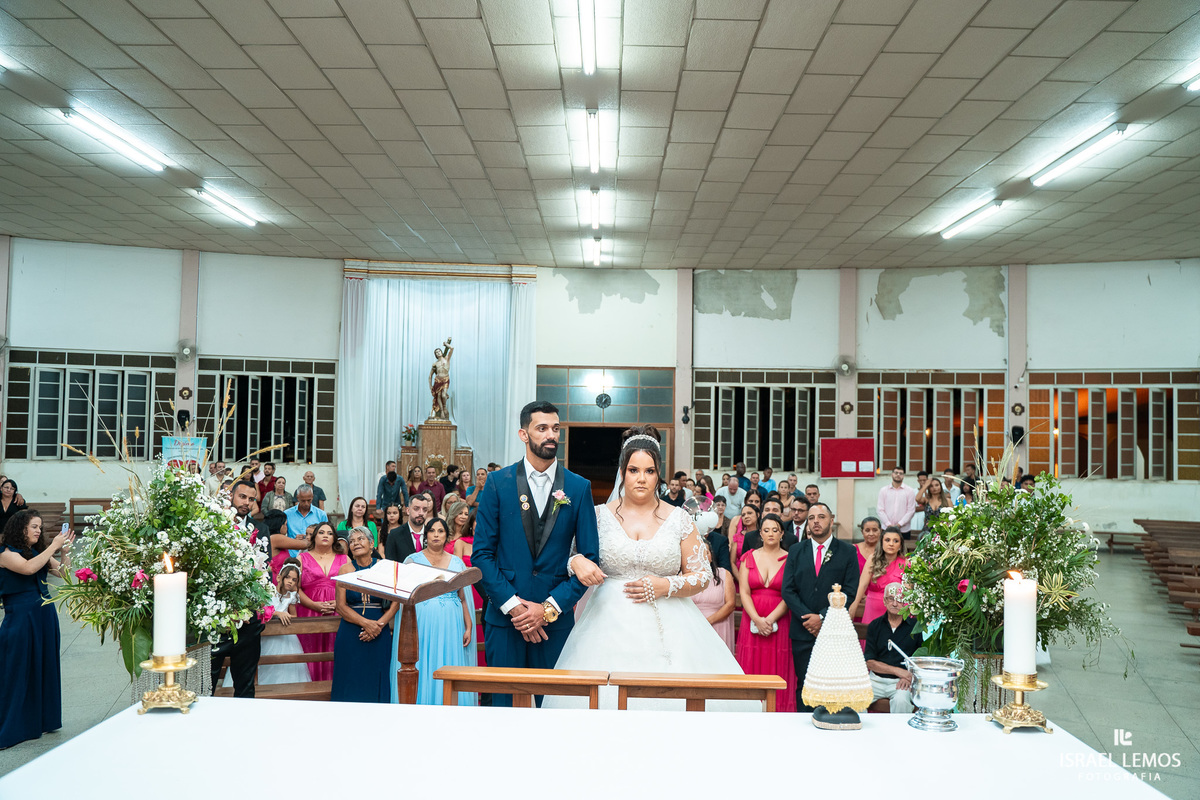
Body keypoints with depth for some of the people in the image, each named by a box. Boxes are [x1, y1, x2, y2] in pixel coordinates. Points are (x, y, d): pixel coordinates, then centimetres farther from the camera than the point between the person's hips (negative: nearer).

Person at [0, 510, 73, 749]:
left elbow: (62, 572, 9)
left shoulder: (37, 551, 11)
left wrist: (64, 551, -5)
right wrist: (53, 546, -20)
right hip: (20, 616, -6)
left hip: (45, 615, 7)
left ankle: (40, 720, 24)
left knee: (44, 666, 12)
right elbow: (28, 568, -25)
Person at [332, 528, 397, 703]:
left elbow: (395, 602, 0)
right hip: (350, 635, 0)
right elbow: (341, 606, -2)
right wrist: (366, 623, -14)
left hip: (379, 636, 0)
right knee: (351, 682, 0)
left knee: (376, 681, 2)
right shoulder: (346, 569, 4)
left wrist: (379, 625, -14)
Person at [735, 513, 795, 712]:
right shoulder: (749, 557, 8)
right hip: (752, 622, 2)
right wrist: (757, 619, -10)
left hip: (779, 624, -2)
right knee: (752, 668, 2)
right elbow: (744, 592, 2)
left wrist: (770, 620, -13)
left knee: (777, 671, 0)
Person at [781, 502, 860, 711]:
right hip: (803, 631, 2)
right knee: (804, 685, 5)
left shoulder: (847, 551, 3)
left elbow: (850, 591, -4)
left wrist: (823, 617, -12)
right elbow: (788, 590, 3)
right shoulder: (796, 552, 10)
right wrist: (807, 618, -10)